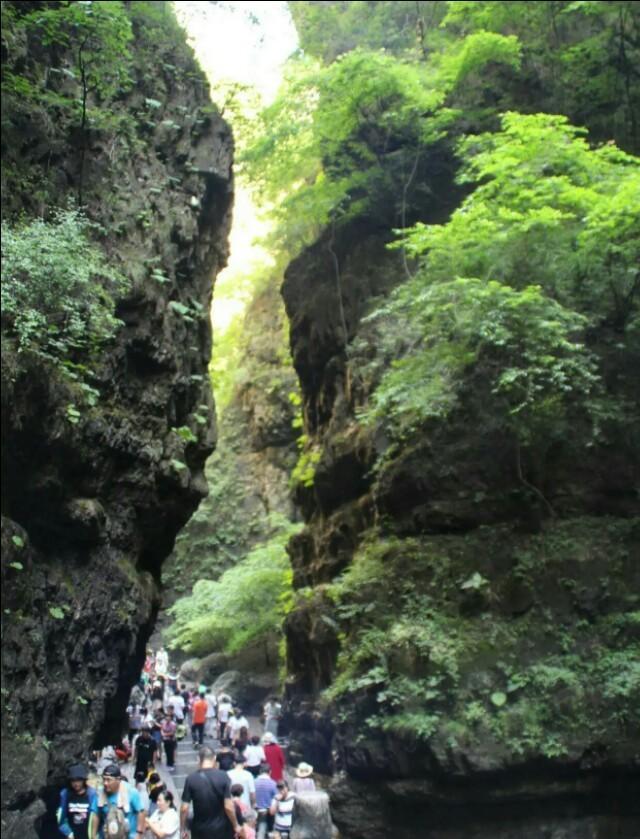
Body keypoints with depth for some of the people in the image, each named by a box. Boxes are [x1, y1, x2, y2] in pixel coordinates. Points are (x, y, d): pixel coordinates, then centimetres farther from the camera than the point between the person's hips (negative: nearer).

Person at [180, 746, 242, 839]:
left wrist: (183, 828, 4)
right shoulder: (223, 776, -13)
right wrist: (236, 825, -1)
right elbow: (228, 807, -15)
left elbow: (184, 808, -10)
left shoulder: (191, 779, -10)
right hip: (221, 829, -1)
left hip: (200, 830, 1)